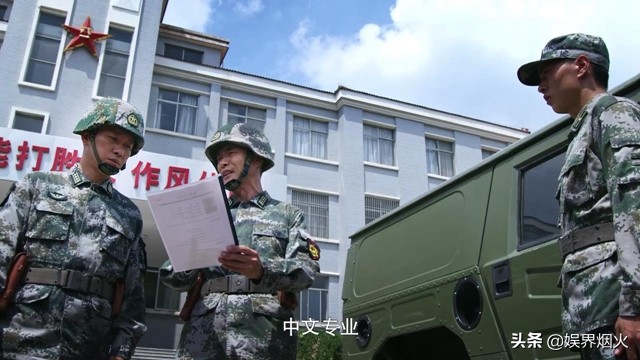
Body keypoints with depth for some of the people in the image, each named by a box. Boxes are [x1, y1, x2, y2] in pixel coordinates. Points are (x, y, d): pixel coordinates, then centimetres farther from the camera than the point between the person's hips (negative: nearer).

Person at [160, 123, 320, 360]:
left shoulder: (288, 215, 13)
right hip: (203, 335, 2)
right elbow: (171, 275, 13)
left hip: (265, 337, -2)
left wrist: (263, 270, -22)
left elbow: (307, 270, -3)